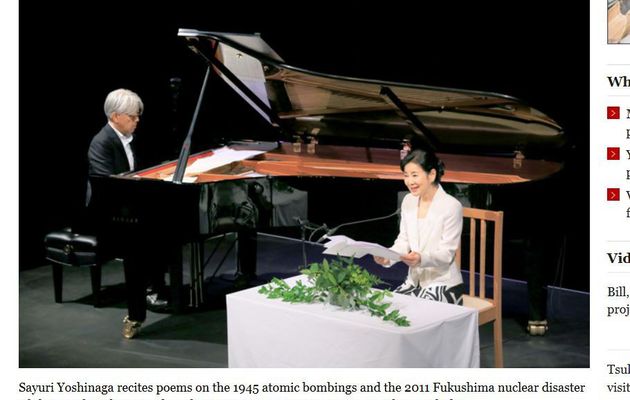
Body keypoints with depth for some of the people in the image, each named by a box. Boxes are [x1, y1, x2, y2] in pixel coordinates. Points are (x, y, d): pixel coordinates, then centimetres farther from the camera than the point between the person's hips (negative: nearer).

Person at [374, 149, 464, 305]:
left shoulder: (451, 206, -15)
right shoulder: (408, 201, 5)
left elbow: (447, 253, -16)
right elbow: (404, 241, 6)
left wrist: (422, 259, -36)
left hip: (443, 285, -6)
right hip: (414, 280, 6)